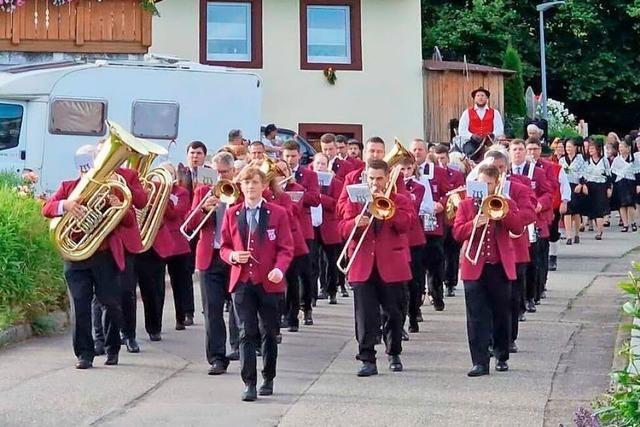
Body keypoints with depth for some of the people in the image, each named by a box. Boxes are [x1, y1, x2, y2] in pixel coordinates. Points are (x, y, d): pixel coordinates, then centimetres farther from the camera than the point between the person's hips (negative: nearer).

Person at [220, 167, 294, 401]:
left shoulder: (278, 213, 2)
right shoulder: (231, 214, 8)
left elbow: (286, 248, -1)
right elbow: (224, 247, 12)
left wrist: (279, 269, -19)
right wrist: (232, 256, -10)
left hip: (269, 283, 0)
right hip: (242, 283, 0)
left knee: (269, 333, 10)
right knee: (247, 333, -5)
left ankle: (268, 379, 24)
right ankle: (249, 384, -6)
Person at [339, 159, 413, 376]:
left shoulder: (400, 201, 8)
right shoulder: (355, 200, 11)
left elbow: (404, 224, -11)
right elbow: (343, 229, 0)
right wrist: (355, 223, -21)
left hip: (392, 266, 0)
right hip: (363, 267, 0)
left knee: (394, 314, 9)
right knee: (365, 316, -5)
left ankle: (394, 355, 25)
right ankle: (367, 359, -3)